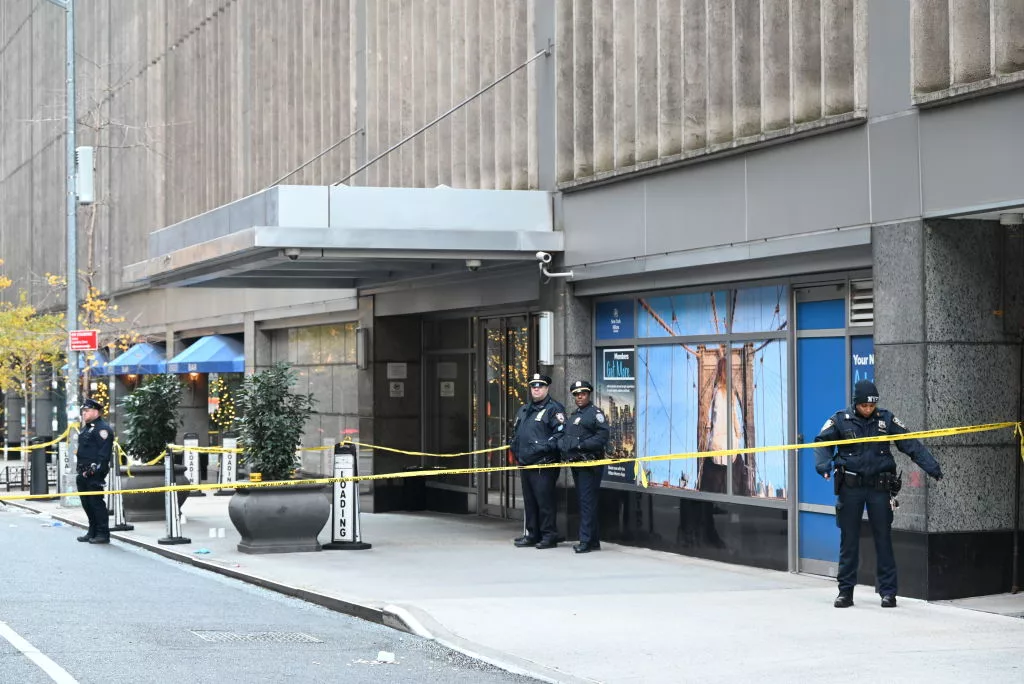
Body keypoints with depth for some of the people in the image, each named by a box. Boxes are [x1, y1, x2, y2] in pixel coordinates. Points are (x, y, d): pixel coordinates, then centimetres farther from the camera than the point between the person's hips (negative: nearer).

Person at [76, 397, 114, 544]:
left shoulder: (103, 428, -11)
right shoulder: (85, 428, 20)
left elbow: (104, 452, -18)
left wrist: (95, 469, -22)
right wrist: (81, 469, 20)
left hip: (95, 473, -10)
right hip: (84, 472, 10)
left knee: (96, 502, -8)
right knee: (86, 503, 13)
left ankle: (103, 534, -5)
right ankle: (93, 532, 21)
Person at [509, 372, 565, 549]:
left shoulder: (554, 409, -4)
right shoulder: (524, 409, 21)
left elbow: (561, 433, -13)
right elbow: (515, 430, 31)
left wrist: (545, 447, -20)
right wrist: (514, 446, 15)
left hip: (543, 464, -8)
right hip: (525, 462, 8)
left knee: (545, 500, -8)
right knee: (529, 501, 13)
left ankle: (549, 535, -2)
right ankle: (532, 534, 20)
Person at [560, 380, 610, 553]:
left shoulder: (596, 413, -5)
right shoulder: (573, 416, 22)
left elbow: (602, 438, -15)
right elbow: (566, 437, 28)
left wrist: (581, 445, -21)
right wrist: (565, 450, 9)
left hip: (589, 465, -9)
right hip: (576, 464, 9)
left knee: (587, 502, -11)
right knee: (583, 502, 11)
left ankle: (587, 541, -11)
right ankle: (594, 540, 17)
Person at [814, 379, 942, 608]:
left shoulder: (886, 419, 3)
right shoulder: (841, 420, 1)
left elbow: (911, 444, 1)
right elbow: (822, 442, -1)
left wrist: (932, 467, -8)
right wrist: (824, 464, -22)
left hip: (879, 487, 0)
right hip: (850, 487, 0)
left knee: (883, 539, 2)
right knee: (849, 540, 5)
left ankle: (888, 591, 8)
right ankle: (846, 591, 13)